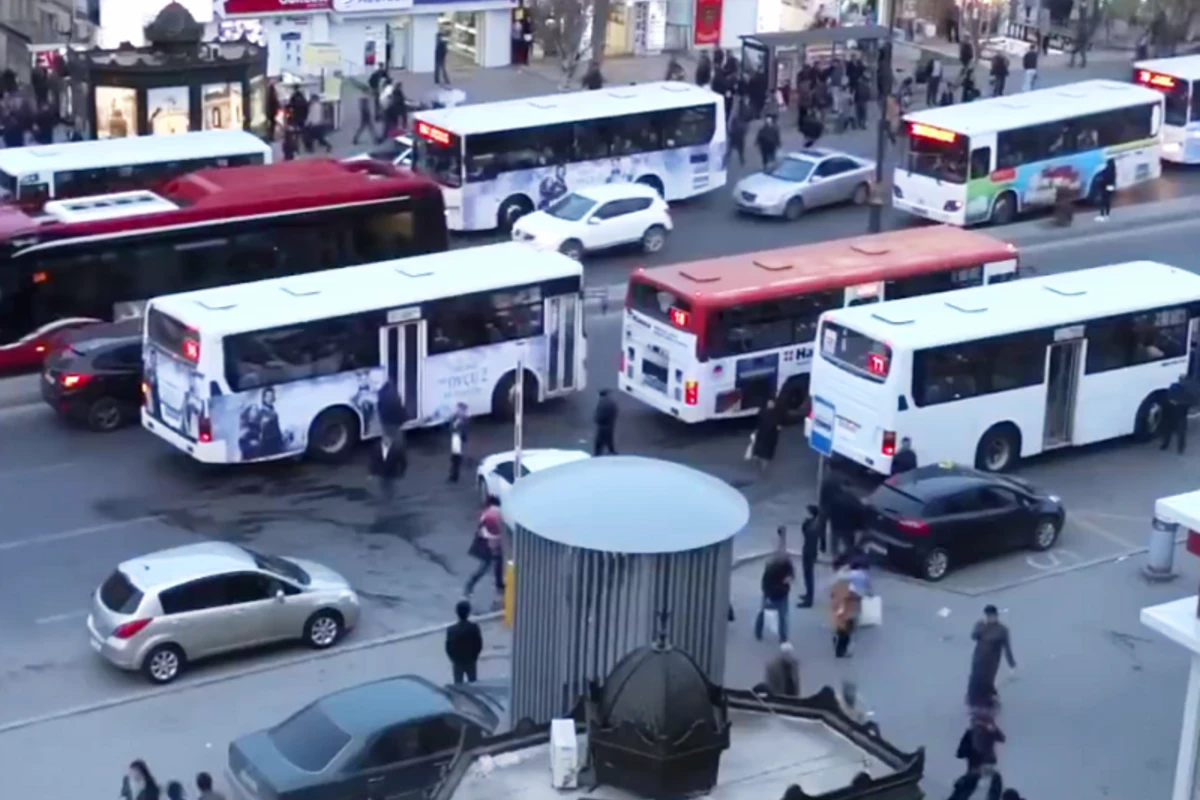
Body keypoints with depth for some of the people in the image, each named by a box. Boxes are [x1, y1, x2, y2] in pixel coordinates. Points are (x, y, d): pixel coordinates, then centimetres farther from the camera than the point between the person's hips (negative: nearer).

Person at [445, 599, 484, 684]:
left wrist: (454, 659, 6)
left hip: (458, 662, -2)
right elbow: (479, 645, -8)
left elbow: (448, 648, -13)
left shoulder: (451, 630, -21)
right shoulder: (474, 627, -16)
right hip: (471, 661, 2)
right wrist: (474, 657, 10)